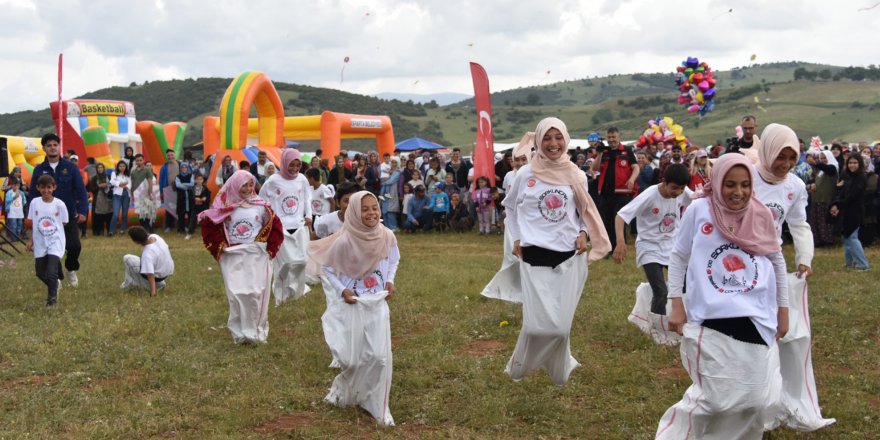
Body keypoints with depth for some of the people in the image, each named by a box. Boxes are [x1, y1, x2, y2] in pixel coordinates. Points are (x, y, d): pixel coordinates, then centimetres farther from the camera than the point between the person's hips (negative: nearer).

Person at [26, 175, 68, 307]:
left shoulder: (59, 204, -9)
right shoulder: (34, 203, -1)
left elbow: (64, 224, -1)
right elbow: (32, 224, 7)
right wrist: (31, 240, 5)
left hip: (55, 242, -4)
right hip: (40, 243, 4)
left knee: (51, 273, -14)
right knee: (40, 273, 12)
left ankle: (52, 297, 7)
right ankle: (55, 284, 42)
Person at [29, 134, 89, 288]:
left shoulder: (70, 167, -1)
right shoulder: (39, 170, 1)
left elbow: (81, 190, -4)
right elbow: (33, 194, 4)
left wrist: (83, 211, -13)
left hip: (69, 216, -1)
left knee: (74, 246, -10)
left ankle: (71, 269, 19)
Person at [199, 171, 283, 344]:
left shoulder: (261, 206, 3)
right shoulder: (224, 206, 1)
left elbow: (275, 227, 7)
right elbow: (208, 226, 5)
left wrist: (270, 250, 0)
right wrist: (220, 247, 0)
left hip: (257, 257, 0)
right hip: (233, 258, 0)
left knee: (255, 294, -4)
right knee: (237, 294, -4)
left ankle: (256, 332, 9)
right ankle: (239, 333, 7)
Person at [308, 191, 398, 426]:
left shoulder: (387, 237, -9)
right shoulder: (344, 241, -20)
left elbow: (394, 261, 12)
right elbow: (327, 270, -5)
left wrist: (390, 281, -4)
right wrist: (342, 291, -17)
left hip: (377, 304, 2)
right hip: (351, 305, -2)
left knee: (379, 356, -3)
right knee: (351, 358, 6)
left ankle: (377, 406, 16)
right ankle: (344, 391, 40)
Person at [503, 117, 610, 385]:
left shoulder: (576, 176, 4)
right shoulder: (525, 174, -2)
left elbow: (585, 212, 17)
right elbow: (510, 207, 14)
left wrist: (583, 233, -1)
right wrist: (516, 238, 3)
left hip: (569, 257, 2)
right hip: (535, 257, -2)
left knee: (561, 324, 2)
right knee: (539, 323, -10)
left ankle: (559, 372, 25)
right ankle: (518, 367, 17)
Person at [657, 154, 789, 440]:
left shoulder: (762, 216, 3)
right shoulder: (699, 210, -3)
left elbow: (778, 263, 15)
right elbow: (678, 257, 4)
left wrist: (783, 309, 16)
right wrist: (676, 304, 0)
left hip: (755, 321, 3)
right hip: (710, 320, -3)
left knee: (753, 400, 6)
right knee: (715, 398, -6)